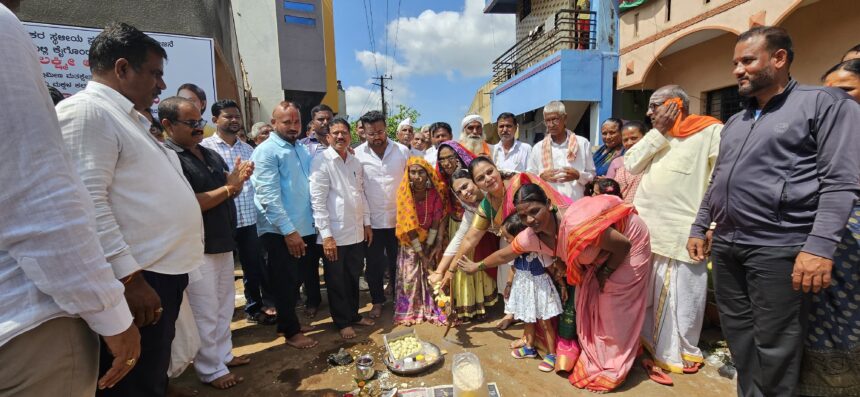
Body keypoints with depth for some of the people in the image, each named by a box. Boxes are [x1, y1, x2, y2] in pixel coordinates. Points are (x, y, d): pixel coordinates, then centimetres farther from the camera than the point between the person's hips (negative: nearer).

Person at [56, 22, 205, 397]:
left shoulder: (128, 116, 19)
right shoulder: (86, 111, -11)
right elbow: (86, 203, -22)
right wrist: (129, 277, -23)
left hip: (163, 272, 9)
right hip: (138, 278, -9)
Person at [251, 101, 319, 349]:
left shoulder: (302, 149, 12)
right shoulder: (266, 151, -10)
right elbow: (269, 196, -18)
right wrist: (289, 231, -20)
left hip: (304, 228, 7)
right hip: (280, 232, -7)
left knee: (295, 280, 18)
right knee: (285, 282, 6)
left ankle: (287, 323, 35)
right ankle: (291, 332, 22)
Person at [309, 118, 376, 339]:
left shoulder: (355, 162, 9)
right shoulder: (321, 162, -10)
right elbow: (317, 201, -15)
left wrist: (367, 223, 11)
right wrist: (326, 235, -18)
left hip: (356, 232, 6)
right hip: (334, 234, -6)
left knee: (354, 277, 18)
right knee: (337, 281, 10)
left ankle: (354, 315, 35)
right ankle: (342, 322, 26)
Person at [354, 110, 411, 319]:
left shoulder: (402, 151, -2)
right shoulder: (357, 154, -6)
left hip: (398, 218, 1)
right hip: (372, 220, 0)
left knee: (397, 261, 14)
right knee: (374, 263, 11)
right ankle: (377, 300, 30)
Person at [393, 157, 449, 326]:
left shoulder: (436, 192, -16)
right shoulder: (404, 192, -20)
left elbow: (436, 222, -11)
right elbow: (408, 225, -18)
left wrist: (428, 247, -12)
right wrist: (420, 252, -15)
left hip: (430, 240, 1)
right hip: (410, 243, -1)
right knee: (409, 277, 2)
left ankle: (433, 310, 17)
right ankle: (409, 312, 18)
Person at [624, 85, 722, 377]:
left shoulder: (710, 131, -5)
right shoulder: (656, 135, 15)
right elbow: (631, 165, 3)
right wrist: (659, 132, -3)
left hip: (682, 233, -6)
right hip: (644, 226, 6)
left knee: (681, 296, 5)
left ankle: (680, 351, 25)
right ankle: (648, 341, 34)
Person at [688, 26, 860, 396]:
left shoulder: (824, 103, -1)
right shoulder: (735, 123, 18)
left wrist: (820, 246, -20)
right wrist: (699, 228, 17)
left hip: (778, 249, -6)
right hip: (726, 246, 7)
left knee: (773, 347, 3)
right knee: (738, 337, 15)